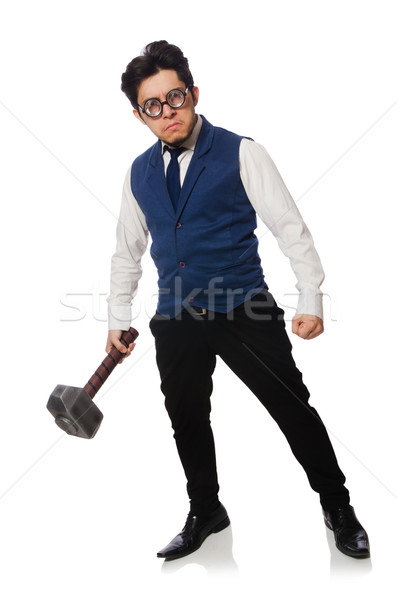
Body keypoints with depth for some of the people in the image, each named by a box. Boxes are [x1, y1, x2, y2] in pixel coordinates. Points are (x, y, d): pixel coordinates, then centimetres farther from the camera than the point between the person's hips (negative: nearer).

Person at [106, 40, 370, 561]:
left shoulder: (240, 153, -5)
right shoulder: (139, 173, 8)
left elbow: (289, 226, -7)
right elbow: (128, 250, 17)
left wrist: (312, 298, -11)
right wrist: (119, 317, 17)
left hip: (244, 311, -4)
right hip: (177, 319, 4)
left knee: (293, 409, 2)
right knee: (187, 421, 13)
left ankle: (338, 508, 25)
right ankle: (205, 514, 36)